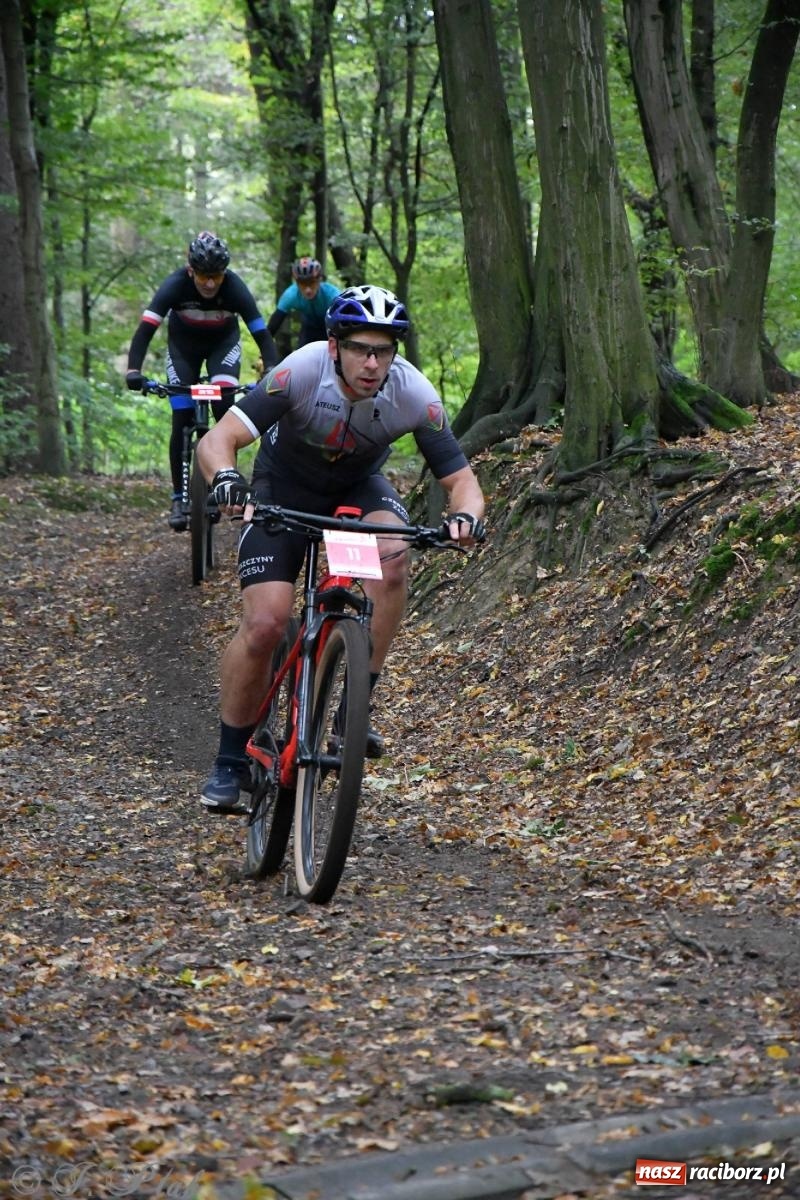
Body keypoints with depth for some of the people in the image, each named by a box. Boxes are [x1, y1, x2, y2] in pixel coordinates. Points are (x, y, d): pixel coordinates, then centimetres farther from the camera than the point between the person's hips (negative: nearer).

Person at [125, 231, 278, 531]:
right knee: (181, 421, -7)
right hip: (183, 343, 0)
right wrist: (133, 370, -49)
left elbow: (262, 333, -32)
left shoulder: (235, 287, -31)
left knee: (224, 406, -24)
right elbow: (146, 328, -35)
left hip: (223, 342, 0)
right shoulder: (175, 285, -31)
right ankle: (179, 498, 3)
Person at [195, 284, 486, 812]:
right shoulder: (302, 371, -32)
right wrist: (226, 478, -58)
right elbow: (218, 440, -35)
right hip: (284, 489, -2)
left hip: (359, 486, 2)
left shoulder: (414, 394, -27)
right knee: (264, 625, -17)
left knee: (393, 552, -33)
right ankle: (231, 761, 4)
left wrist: (466, 515, -43)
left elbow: (460, 477, -20)